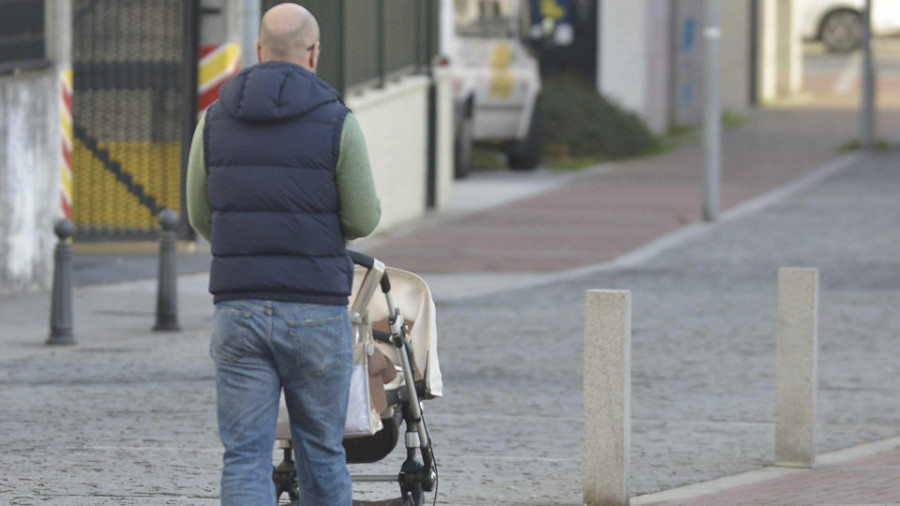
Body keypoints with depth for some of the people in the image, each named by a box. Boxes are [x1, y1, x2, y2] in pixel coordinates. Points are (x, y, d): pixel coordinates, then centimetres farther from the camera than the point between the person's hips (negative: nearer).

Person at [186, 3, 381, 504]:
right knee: (322, 452, 12)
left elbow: (201, 218, 11)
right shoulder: (337, 122, -7)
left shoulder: (215, 120, 3)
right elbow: (364, 220, -4)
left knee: (245, 457, 0)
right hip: (316, 312, -2)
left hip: (239, 310, 2)